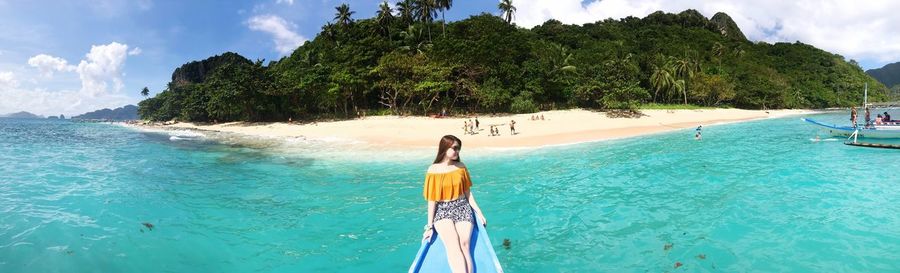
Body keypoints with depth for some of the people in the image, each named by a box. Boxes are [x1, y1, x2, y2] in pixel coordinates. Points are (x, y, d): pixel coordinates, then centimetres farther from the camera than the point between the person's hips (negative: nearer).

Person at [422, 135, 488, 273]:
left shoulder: (461, 166, 6)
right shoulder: (434, 170, -4)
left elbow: (467, 192, 12)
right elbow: (432, 199, -2)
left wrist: (479, 212, 8)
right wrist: (430, 226, -2)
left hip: (463, 208, 2)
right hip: (442, 211, -2)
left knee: (464, 244, -22)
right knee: (453, 245, -27)